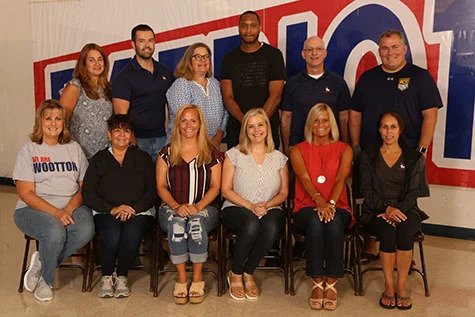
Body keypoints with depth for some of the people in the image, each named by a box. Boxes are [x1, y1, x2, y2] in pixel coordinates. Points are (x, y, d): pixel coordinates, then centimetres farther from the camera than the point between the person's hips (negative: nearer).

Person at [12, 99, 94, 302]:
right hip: (34, 209, -2)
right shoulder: (29, 150, 3)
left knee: (86, 230, -30)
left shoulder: (74, 148, 14)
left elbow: (85, 186, 8)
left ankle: (42, 263, -4)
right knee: (55, 231, -34)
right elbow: (26, 193, -5)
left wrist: (70, 208, -13)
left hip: (71, 208, 3)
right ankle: (46, 280, -4)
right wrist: (55, 212, -19)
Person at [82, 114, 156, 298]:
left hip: (139, 212, 0)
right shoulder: (99, 159, 13)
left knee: (132, 234, -32)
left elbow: (152, 192, 5)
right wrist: (112, 209, -12)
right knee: (111, 234, -32)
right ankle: (106, 276, -8)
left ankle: (121, 277, -9)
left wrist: (134, 209, -12)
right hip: (106, 212, 0)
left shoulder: (143, 158, 13)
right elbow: (87, 194, 3)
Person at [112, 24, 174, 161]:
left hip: (162, 138, 4)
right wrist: (133, 144, -17)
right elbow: (121, 115, -9)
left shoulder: (166, 72, 13)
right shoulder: (124, 76, -2)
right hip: (137, 140, -4)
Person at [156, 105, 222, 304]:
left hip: (204, 207, -1)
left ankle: (198, 278, -19)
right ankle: (181, 278, -21)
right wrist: (176, 206, -13)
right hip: (172, 207, 1)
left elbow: (215, 187, 3)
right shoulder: (167, 153, 10)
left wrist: (198, 206, -14)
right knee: (176, 223, -34)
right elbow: (161, 186, 5)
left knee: (197, 222, -34)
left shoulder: (211, 153, 8)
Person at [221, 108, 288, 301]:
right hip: (236, 208, -2)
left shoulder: (278, 158, 12)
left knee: (271, 227, -34)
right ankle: (235, 274, -11)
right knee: (251, 225, -37)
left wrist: (267, 204, -9)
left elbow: (283, 193, 11)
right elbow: (226, 190, -1)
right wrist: (250, 206, -14)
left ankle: (248, 273, -10)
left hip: (270, 209, 2)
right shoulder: (234, 154, 4)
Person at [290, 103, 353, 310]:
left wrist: (330, 203, -23)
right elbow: (304, 178, -6)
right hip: (307, 206, 0)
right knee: (315, 221, -35)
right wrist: (319, 200, -25)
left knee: (334, 222, -34)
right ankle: (317, 283, -25)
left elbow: (341, 179, -5)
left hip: (337, 206, 1)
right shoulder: (298, 150, 11)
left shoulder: (344, 149, 12)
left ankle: (331, 283, -24)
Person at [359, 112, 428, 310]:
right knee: (387, 232, -32)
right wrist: (386, 207, -15)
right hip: (376, 211, 0)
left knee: (405, 231, -32)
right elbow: (366, 189, 1)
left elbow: (413, 192, 3)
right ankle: (389, 286, -18)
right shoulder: (368, 157, 10)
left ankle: (401, 286, -19)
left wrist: (397, 209, -15)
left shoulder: (413, 158, 12)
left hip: (405, 209, 1)